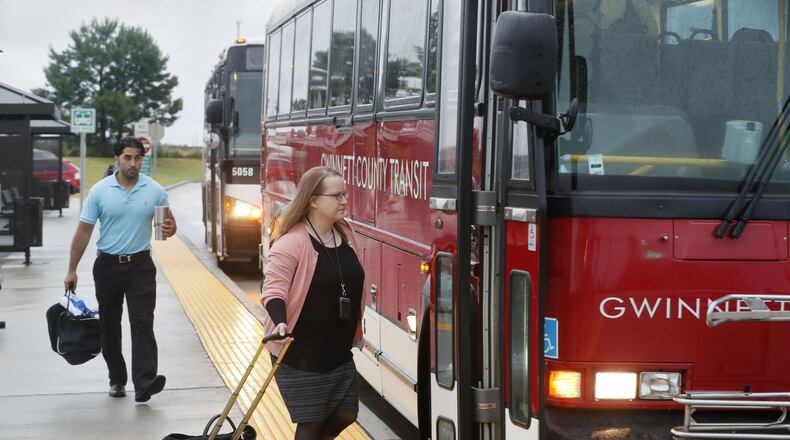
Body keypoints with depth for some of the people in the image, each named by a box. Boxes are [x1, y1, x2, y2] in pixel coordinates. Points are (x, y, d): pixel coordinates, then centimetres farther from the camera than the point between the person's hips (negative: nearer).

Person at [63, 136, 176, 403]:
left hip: (140, 265, -1)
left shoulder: (154, 191, -1)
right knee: (109, 326, 9)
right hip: (108, 265, 1)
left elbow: (169, 222, 11)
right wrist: (72, 270, -1)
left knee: (143, 323, -13)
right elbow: (84, 231, 1)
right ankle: (117, 379, 23)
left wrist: (169, 229, -15)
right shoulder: (100, 191, -2)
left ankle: (144, 382, -23)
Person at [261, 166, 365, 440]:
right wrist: (280, 323, -41)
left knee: (345, 415, 10)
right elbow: (273, 289, -24)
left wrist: (356, 332, 22)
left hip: (339, 351, 7)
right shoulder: (291, 242, -19)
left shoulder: (345, 234, 5)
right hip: (300, 353, -7)